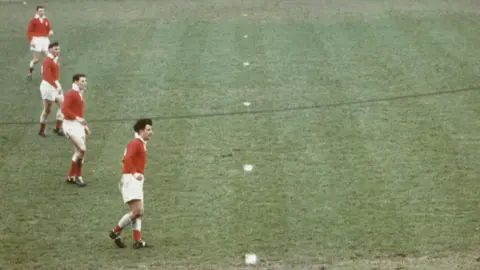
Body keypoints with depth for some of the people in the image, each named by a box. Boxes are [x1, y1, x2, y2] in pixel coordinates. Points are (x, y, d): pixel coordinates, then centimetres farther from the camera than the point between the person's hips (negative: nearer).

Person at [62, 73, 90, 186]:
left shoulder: (80, 95, 16)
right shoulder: (71, 94, -12)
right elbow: (64, 109, -22)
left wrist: (84, 125, 22)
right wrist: (77, 118, -28)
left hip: (78, 125, 10)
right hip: (71, 124, -10)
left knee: (79, 151, 11)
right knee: (82, 149, -16)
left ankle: (71, 177, 19)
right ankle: (77, 176, -5)